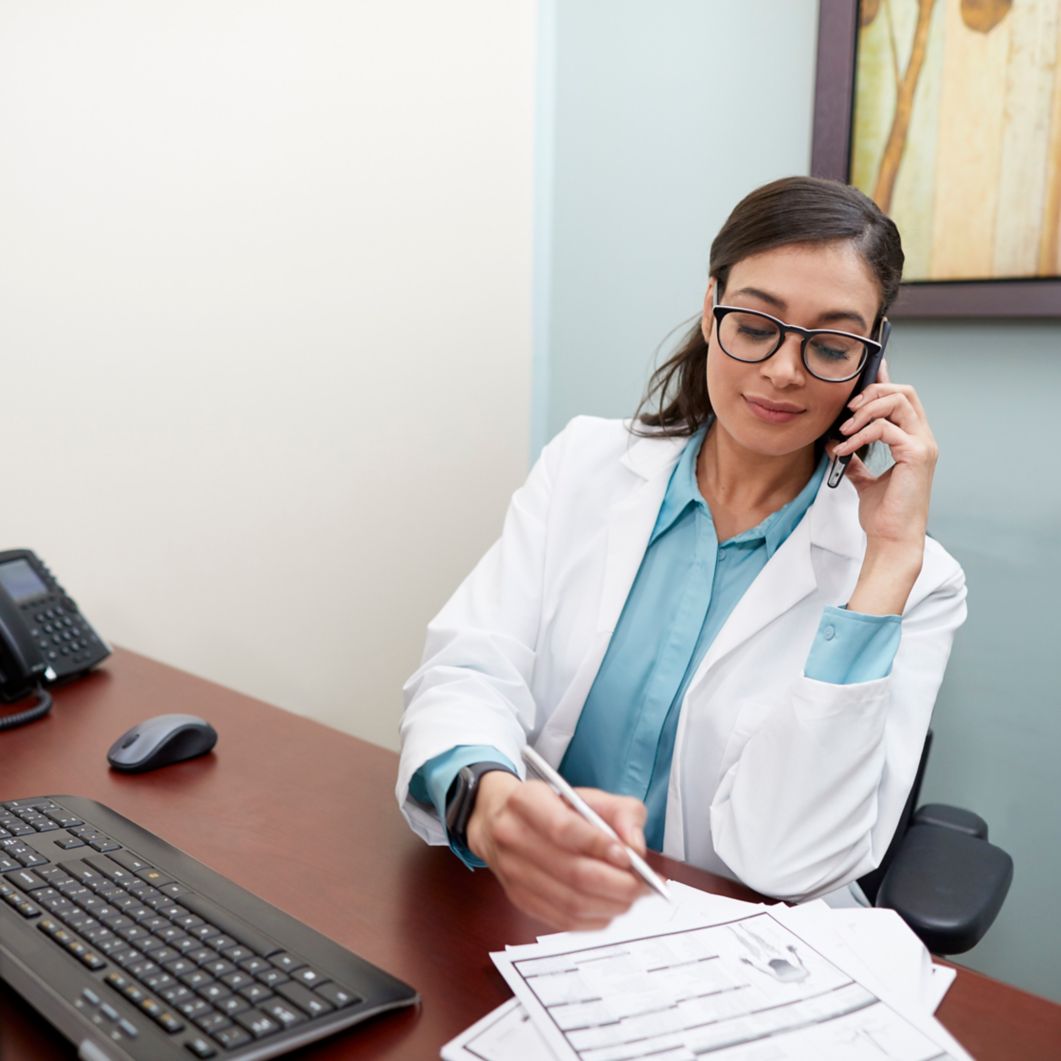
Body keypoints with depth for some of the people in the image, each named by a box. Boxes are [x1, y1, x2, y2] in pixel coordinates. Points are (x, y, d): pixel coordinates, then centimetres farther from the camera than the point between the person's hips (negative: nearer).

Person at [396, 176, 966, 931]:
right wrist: (486, 800, -31)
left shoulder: (910, 581, -6)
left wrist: (891, 557, -18)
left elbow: (787, 859, -17)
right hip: (529, 920, 2)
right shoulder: (586, 465, 1)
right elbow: (467, 672, -9)